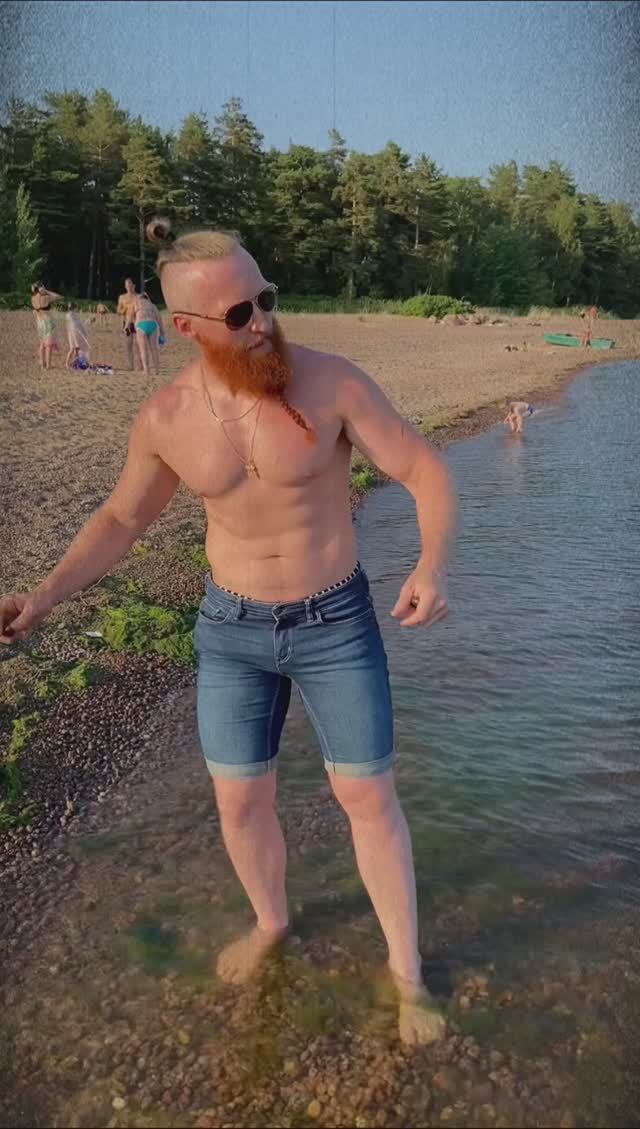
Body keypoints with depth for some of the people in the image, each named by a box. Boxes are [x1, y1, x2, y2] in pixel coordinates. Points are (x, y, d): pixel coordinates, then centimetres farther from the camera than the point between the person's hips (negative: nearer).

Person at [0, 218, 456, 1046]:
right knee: (239, 799, 13)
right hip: (232, 631, 3)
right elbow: (119, 520, 5)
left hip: (337, 624, -2)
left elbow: (426, 471, -14)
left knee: (369, 797, 6)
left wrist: (432, 565, -34)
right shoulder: (164, 418, -10)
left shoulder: (332, 381, -18)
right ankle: (270, 923, 44)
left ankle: (406, 972, 27)